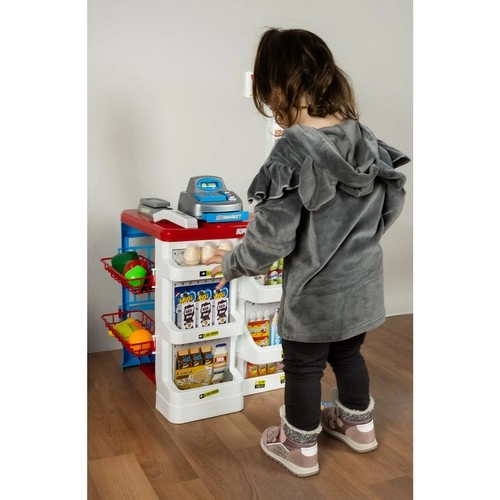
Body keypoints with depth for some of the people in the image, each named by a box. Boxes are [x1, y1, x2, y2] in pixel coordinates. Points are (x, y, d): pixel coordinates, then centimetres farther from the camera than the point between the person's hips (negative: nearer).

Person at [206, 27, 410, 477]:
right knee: (349, 352, 26)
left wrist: (233, 265, -5)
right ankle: (358, 424, 46)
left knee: (303, 366, 14)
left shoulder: (292, 153, -25)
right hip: (363, 281, 6)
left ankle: (300, 447, 33)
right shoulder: (368, 140, -5)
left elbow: (272, 235, -23)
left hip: (314, 290, -6)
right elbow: (393, 203, 6)